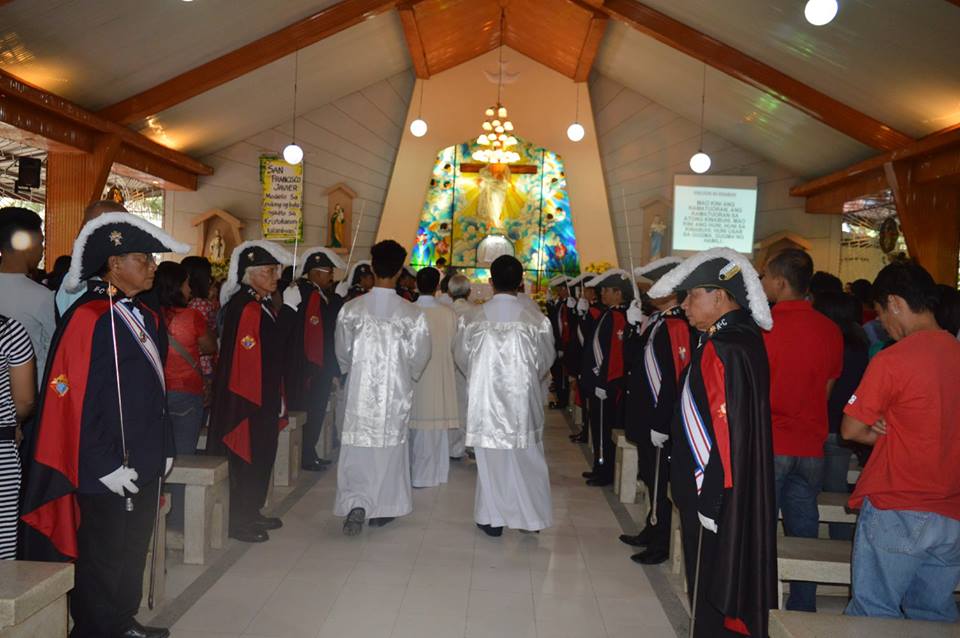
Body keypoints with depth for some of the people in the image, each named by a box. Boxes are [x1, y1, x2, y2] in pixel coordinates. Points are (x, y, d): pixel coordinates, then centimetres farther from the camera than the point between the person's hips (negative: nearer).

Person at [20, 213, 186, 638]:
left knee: (133, 551, 21)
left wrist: (164, 449, 13)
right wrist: (105, 466, -18)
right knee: (102, 560, 8)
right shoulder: (87, 318, -17)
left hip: (144, 465, 8)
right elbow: (73, 399, -19)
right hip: (106, 474, -8)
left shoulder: (144, 318, 9)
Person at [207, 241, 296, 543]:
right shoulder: (245, 307, -19)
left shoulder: (261, 304, 11)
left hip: (264, 394, 10)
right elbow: (272, 346, -26)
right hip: (247, 396, -10)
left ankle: (251, 513, 30)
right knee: (247, 456, 1)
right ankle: (238, 521, 14)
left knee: (262, 454, 17)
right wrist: (288, 308, -22)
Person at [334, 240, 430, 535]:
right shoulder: (412, 314, -12)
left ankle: (356, 504, -7)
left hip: (360, 390, 1)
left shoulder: (351, 309, -8)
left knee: (357, 447, 9)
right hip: (395, 392, 0)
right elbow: (420, 356, -3)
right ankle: (383, 508, 24)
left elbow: (343, 351, 4)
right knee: (390, 447, 13)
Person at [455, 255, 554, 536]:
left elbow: (461, 356, 3)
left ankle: (492, 518, 20)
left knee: (490, 457, 12)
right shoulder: (537, 319, -11)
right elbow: (547, 359, 1)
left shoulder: (472, 318, -9)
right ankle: (531, 517, 23)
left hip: (485, 397, 1)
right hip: (523, 398, 0)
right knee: (526, 458, 13)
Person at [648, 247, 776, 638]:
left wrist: (707, 501, -19)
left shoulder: (722, 349, -22)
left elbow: (726, 432, -25)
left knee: (710, 596, 5)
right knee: (728, 587, 21)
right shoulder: (745, 338, 8)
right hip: (738, 498, 9)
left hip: (712, 498, -9)